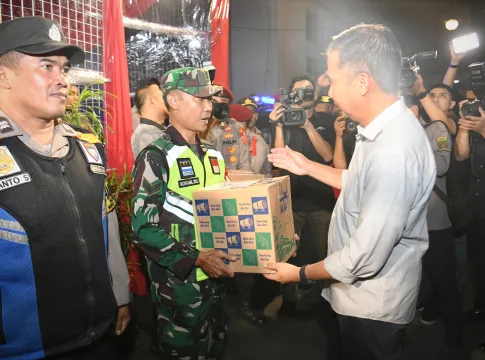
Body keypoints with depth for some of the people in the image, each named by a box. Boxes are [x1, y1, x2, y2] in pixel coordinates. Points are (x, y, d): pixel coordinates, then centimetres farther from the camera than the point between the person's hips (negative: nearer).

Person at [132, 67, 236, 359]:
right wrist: (196, 258, -25)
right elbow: (144, 229, -19)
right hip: (178, 282, -6)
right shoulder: (156, 156, -14)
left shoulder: (214, 155, 7)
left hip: (215, 275, 7)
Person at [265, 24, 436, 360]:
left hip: (371, 303, -9)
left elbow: (365, 257, -32)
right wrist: (308, 167, 9)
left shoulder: (394, 150, -34)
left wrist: (301, 274, -16)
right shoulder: (386, 128, -1)